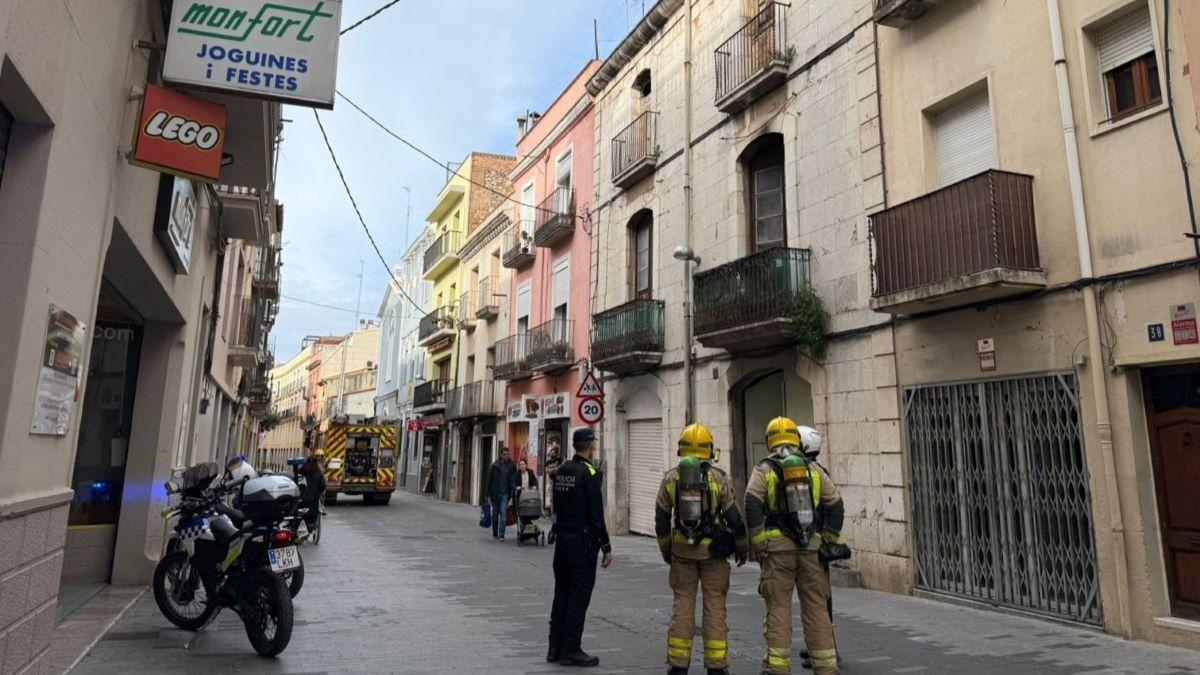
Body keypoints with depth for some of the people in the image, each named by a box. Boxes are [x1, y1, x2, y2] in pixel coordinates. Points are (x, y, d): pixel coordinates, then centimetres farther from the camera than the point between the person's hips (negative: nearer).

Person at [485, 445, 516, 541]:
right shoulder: (495, 465, 0)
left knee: (503, 513, -13)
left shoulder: (512, 466, 2)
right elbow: (489, 480, 1)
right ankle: (495, 534, 24)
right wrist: (487, 494, -3)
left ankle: (501, 535, -14)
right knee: (495, 514, 10)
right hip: (495, 493, 1)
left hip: (505, 493, -1)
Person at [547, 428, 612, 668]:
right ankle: (571, 651, 5)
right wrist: (606, 547, -13)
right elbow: (596, 514, -17)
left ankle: (555, 648, 20)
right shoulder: (589, 473, -15)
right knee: (579, 596, 0)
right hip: (583, 541, -8)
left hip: (562, 539, 8)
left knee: (561, 592, 14)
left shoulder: (561, 471, 9)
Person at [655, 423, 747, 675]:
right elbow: (734, 517, -2)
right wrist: (741, 548, 12)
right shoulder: (719, 478, -6)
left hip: (681, 550, 2)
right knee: (715, 605, 7)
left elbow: (662, 519, 4)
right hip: (713, 551, -1)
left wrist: (665, 549, 17)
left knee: (683, 604, 10)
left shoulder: (670, 478, -1)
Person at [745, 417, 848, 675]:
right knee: (816, 606, 9)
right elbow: (836, 505, 6)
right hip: (811, 547, 2)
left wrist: (757, 544, -5)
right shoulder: (813, 469, 8)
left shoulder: (764, 470, 1)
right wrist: (830, 541, 14)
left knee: (778, 607, 3)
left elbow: (752, 507, -11)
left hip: (778, 547, -2)